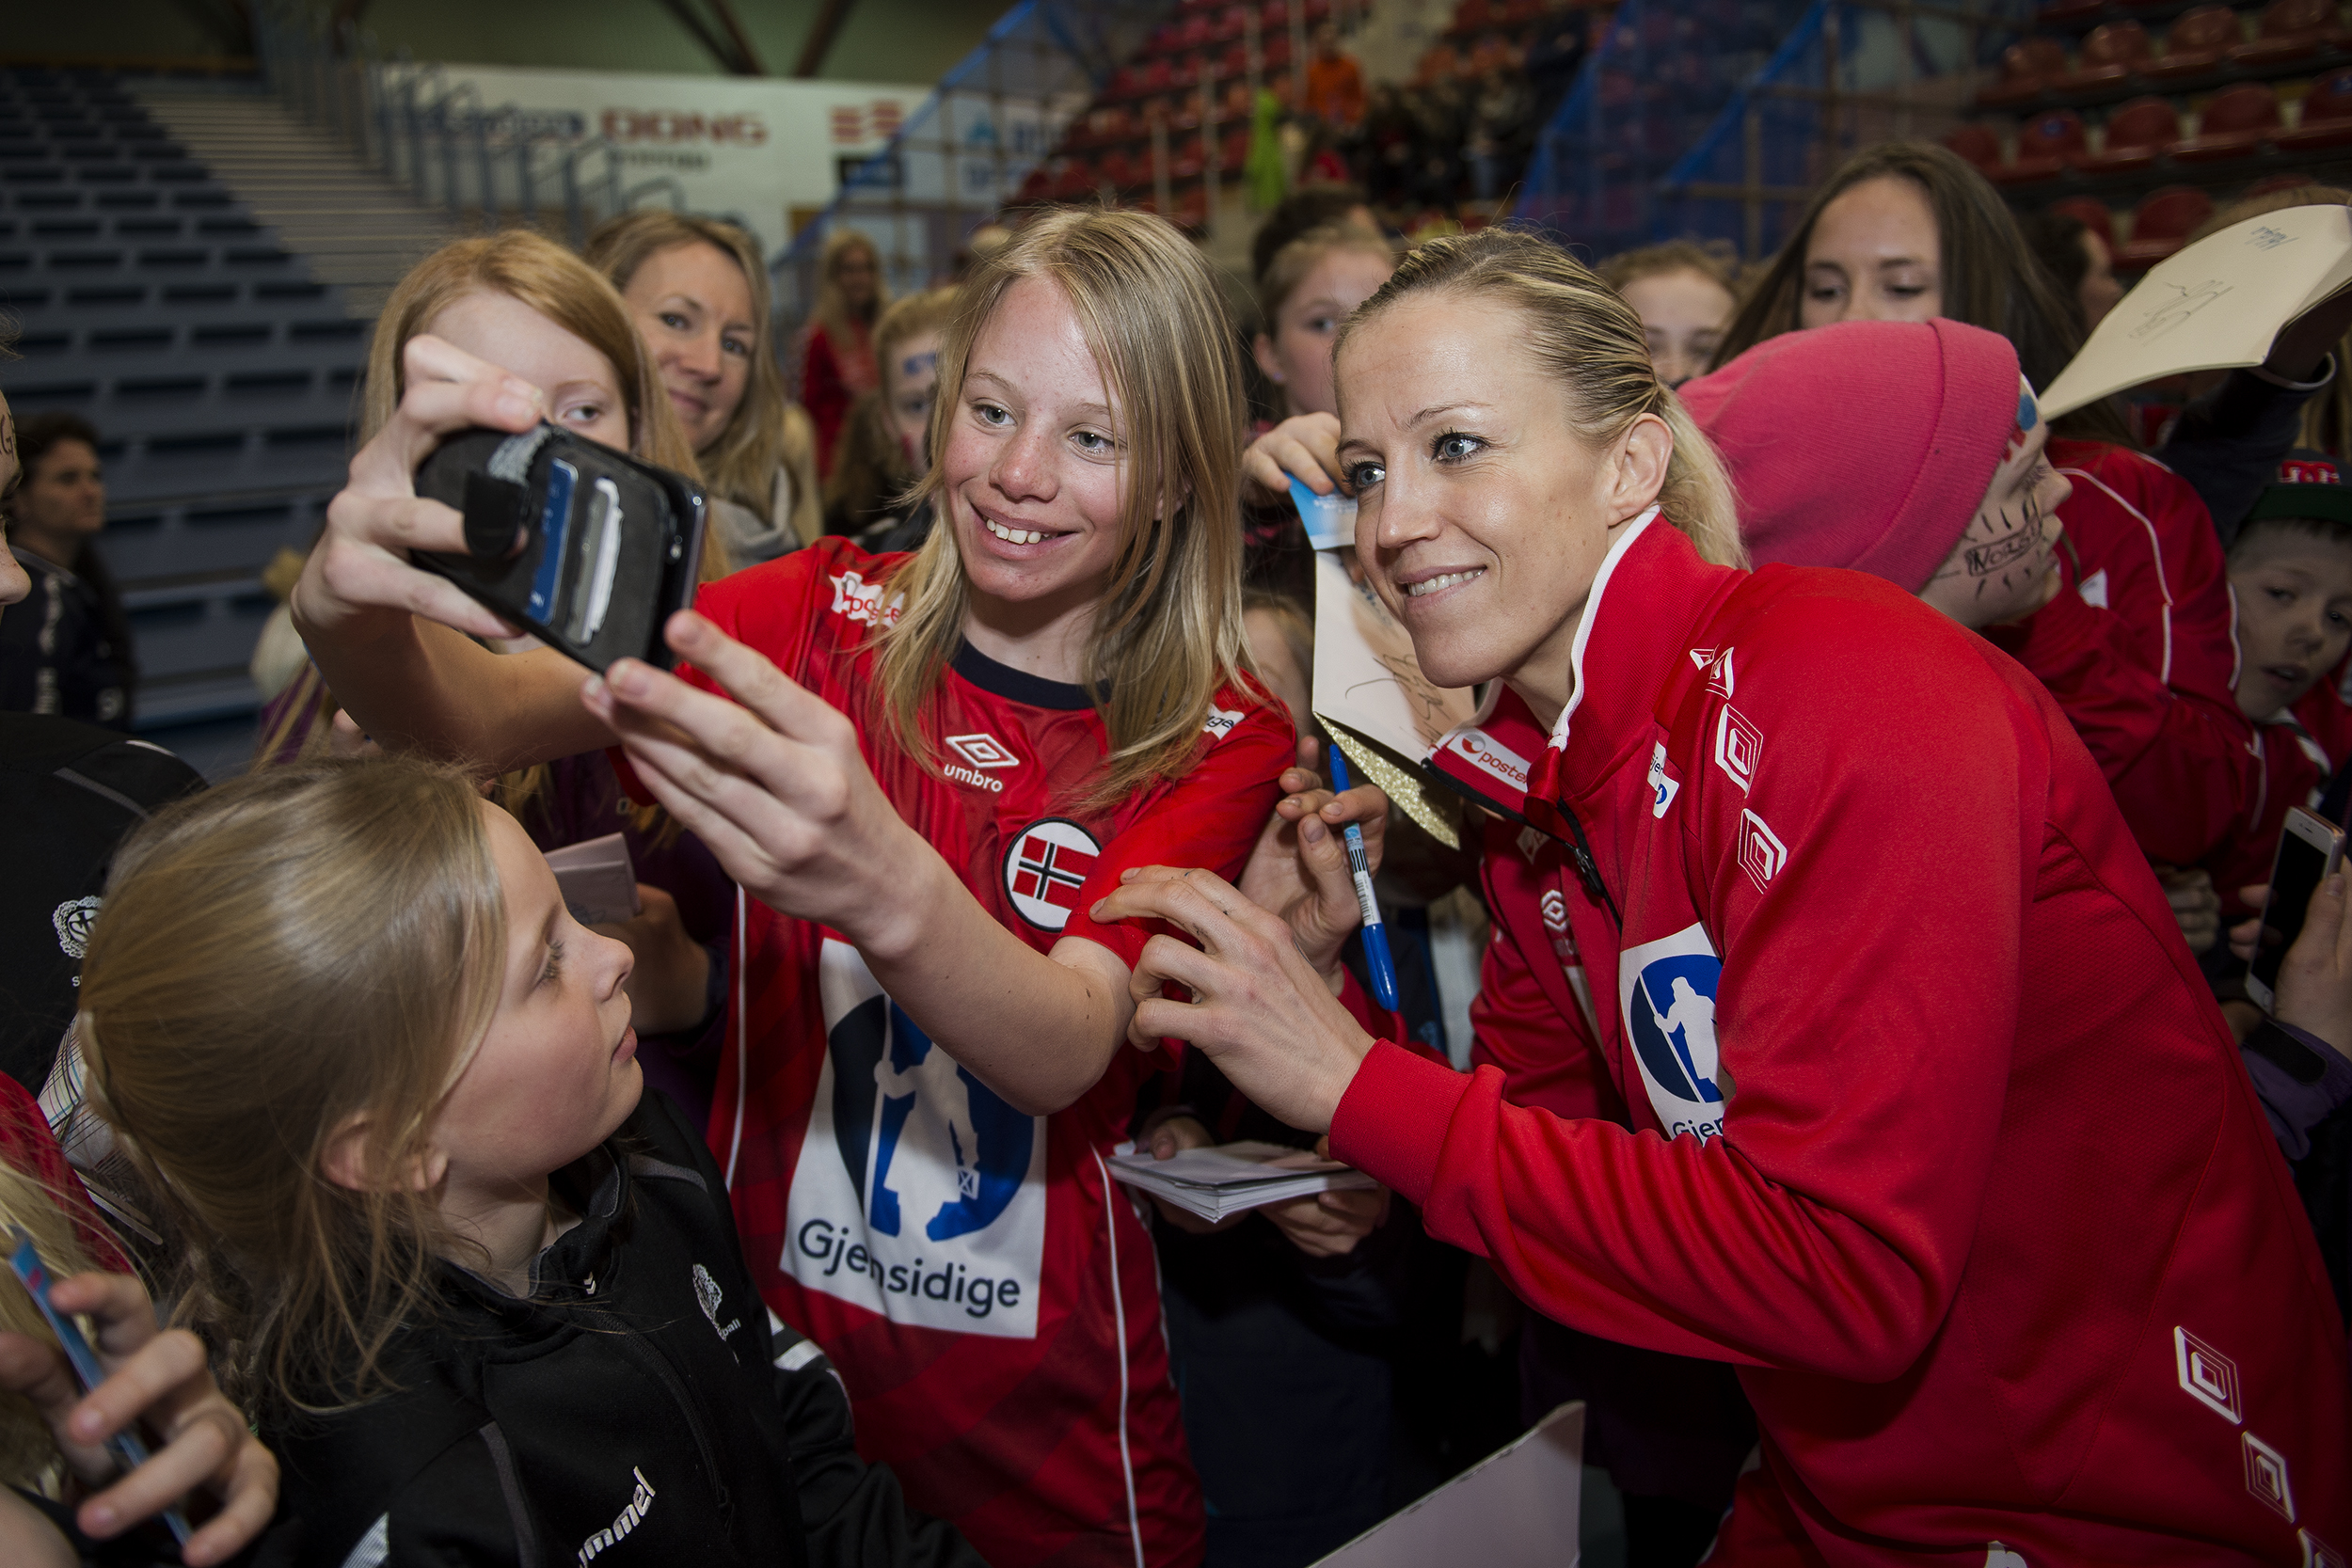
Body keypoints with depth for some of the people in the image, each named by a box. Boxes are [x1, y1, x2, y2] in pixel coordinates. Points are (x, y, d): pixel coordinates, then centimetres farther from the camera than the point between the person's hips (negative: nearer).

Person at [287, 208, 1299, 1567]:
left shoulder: (1221, 739, -10)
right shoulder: (823, 619, -5)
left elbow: (1068, 1052, -26)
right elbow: (482, 719, -19)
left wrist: (885, 887, -45)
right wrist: (354, 615, -41)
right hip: (771, 1337, 1)